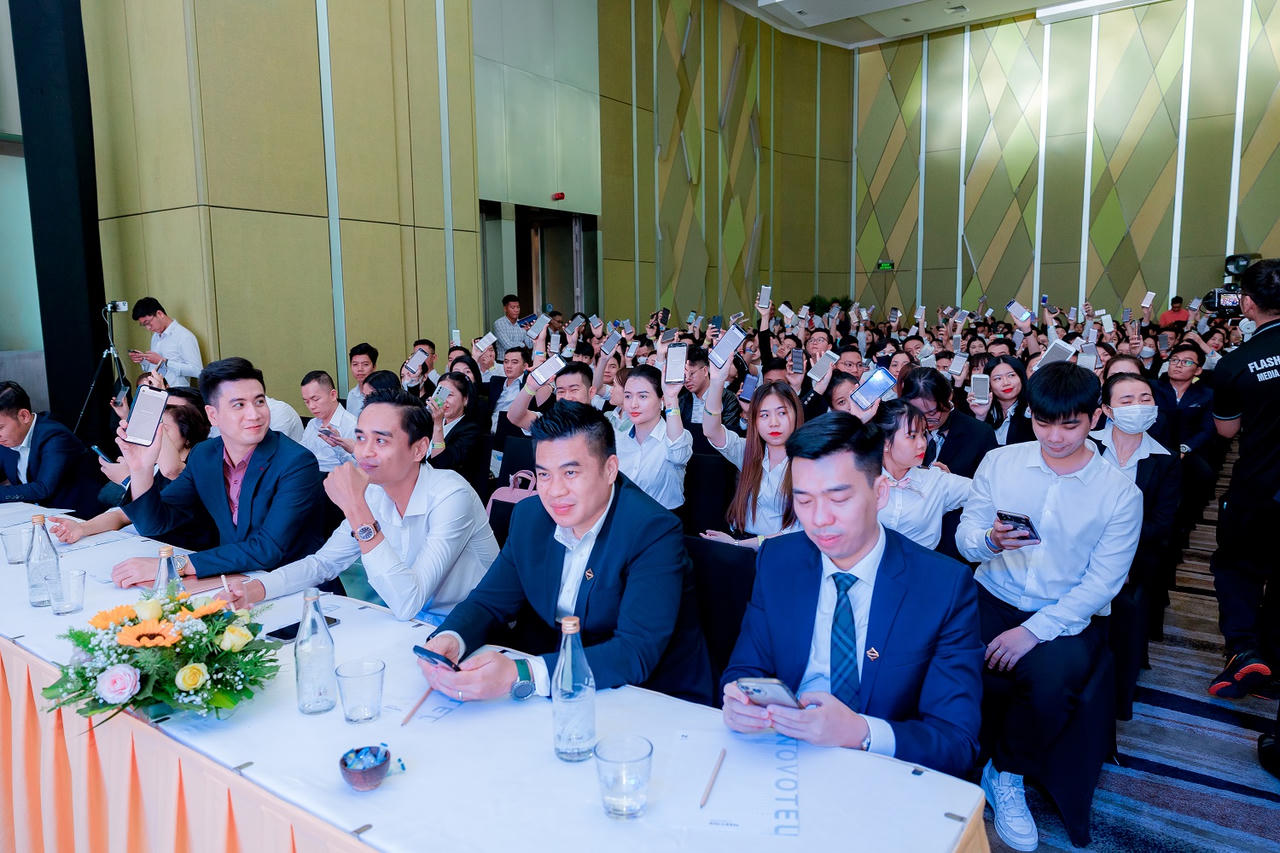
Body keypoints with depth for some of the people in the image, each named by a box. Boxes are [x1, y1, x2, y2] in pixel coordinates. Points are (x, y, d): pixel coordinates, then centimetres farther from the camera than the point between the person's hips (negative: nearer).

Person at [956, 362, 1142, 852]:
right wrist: (990, 540, -22)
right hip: (994, 598, 1)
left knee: (1053, 678, -32)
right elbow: (965, 536, 4)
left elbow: (1102, 582, -8)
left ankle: (1007, 776, -2)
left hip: (1068, 615, -1)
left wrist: (1034, 631, -20)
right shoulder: (998, 463, 2)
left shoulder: (1120, 493, -4)